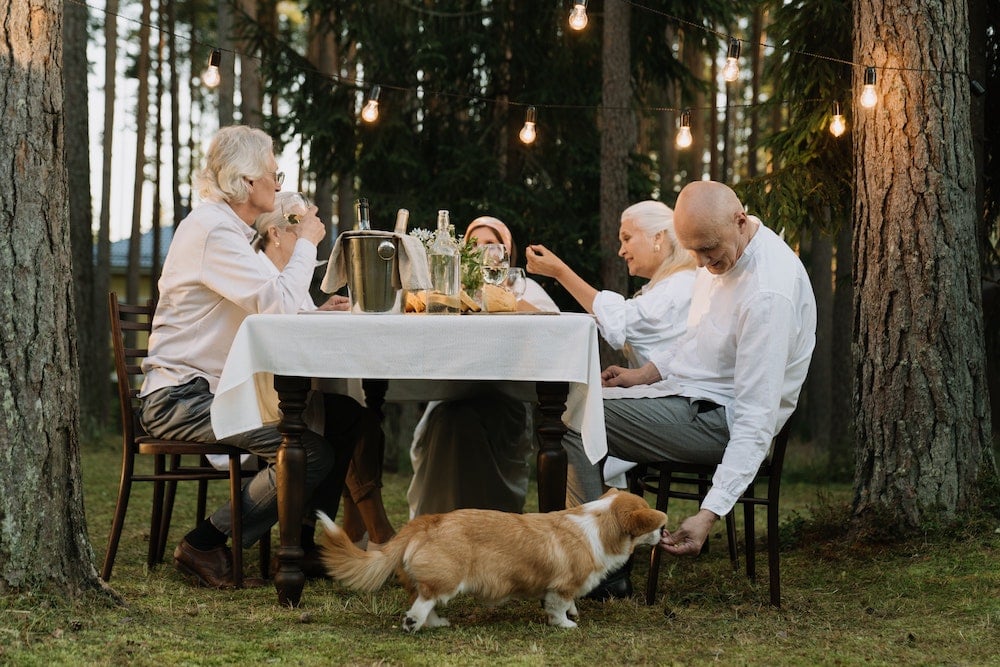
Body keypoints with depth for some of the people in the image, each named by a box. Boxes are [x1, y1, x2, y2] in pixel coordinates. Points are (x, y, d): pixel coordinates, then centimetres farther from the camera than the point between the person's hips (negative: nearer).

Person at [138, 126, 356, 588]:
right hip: (181, 398, -10)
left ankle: (305, 546, 14)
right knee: (312, 451, -24)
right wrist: (305, 243, -8)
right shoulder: (211, 230, -15)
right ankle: (205, 545, -14)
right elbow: (279, 304, -23)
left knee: (340, 425, 3)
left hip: (215, 391, 10)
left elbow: (267, 314, 18)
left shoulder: (228, 228, 18)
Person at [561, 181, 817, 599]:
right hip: (689, 398, 10)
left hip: (718, 419, -10)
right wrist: (645, 374, 8)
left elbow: (756, 419, -31)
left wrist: (710, 513, -36)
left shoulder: (769, 294, -29)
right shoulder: (722, 253, 1)